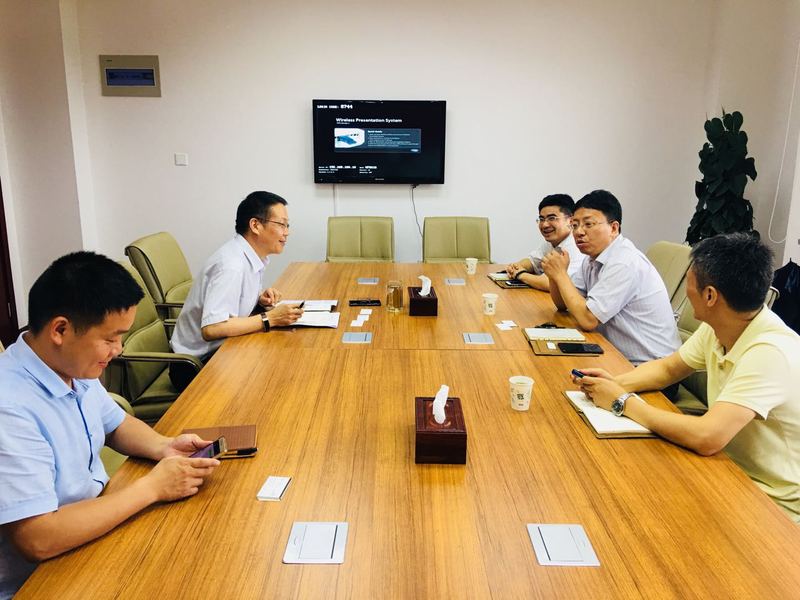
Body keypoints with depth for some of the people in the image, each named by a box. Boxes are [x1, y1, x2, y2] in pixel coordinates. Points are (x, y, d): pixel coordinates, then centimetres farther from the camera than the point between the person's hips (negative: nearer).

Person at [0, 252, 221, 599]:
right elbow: (38, 540, -32)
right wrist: (152, 487, -24)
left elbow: (116, 424, 14)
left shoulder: (74, 365, -2)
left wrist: (163, 447, -6)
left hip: (96, 523, 8)